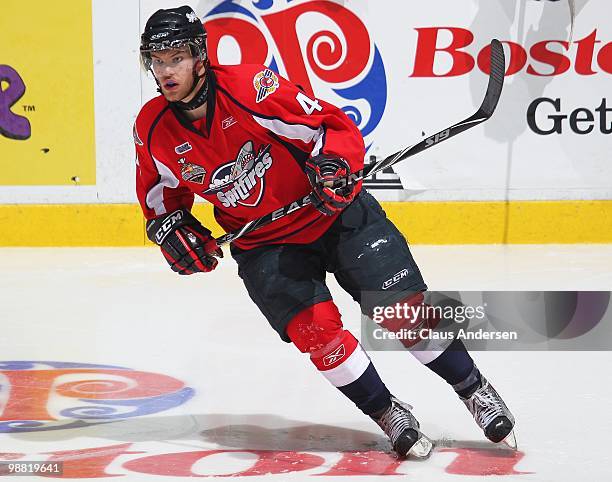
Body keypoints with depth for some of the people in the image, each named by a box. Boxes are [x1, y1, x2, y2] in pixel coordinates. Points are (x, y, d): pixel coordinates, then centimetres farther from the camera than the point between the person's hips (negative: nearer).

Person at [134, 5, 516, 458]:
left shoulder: (250, 88, -23)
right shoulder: (153, 129, -8)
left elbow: (338, 127, -17)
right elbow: (159, 190, 13)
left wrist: (333, 164, -35)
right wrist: (171, 227, -4)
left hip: (335, 213, -3)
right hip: (264, 243, 3)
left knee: (403, 308, -9)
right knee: (315, 327, -17)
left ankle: (475, 390, 11)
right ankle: (388, 414, 3)